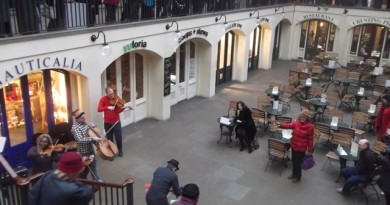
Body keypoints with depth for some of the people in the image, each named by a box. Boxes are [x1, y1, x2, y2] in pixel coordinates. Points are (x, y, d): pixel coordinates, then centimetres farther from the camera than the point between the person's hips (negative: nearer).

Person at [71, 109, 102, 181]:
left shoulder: (84, 122, 0)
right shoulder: (75, 127, -24)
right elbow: (80, 140, -35)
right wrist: (93, 138, -39)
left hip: (90, 147, 7)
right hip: (83, 150, -7)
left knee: (93, 164, 16)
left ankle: (96, 180, 28)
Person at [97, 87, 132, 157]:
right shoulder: (103, 99, -8)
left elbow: (118, 111, -13)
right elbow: (99, 109, -20)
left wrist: (123, 107, -33)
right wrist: (107, 107, -35)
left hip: (116, 121, 0)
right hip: (107, 122, 0)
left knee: (118, 138, 2)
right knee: (110, 139, 9)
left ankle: (120, 150, 28)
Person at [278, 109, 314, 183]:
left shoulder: (310, 127, -18)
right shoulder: (297, 122, -6)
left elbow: (310, 139, -12)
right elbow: (289, 125, -14)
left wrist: (310, 150, -7)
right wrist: (280, 125, -33)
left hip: (301, 148, -5)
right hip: (294, 145, 5)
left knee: (298, 162, 7)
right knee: (293, 160, 21)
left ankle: (298, 177, 30)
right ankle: (294, 173, 44)